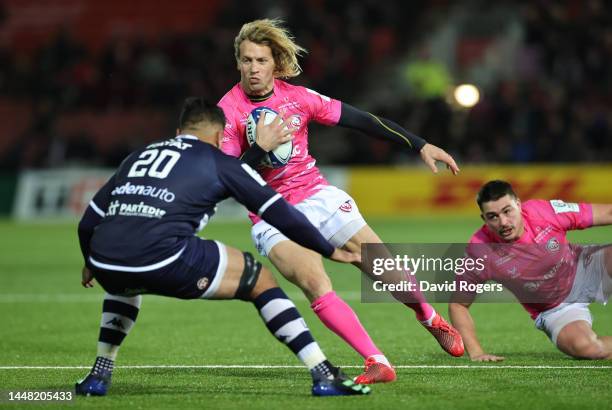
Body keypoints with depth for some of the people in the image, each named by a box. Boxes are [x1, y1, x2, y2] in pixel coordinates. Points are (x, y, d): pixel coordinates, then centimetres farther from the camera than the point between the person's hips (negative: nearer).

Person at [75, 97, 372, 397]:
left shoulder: (137, 156, 29)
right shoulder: (219, 161, 17)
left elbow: (88, 223, 29)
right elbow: (281, 214, 16)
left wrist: (90, 264, 48)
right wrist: (330, 251, 28)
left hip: (105, 262, 5)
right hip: (163, 258, -5)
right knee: (259, 280, 14)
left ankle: (99, 375, 33)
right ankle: (323, 375, 8)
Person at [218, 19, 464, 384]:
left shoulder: (297, 96, -3)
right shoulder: (228, 111, -10)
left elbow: (361, 120, 2)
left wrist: (420, 145, 0)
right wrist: (260, 148, -27)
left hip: (318, 197, 3)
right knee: (316, 285, -27)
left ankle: (432, 319, 29)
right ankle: (378, 363, -28)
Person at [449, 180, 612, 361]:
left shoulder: (542, 211, -23)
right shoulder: (481, 250, -23)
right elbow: (458, 305, -11)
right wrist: (476, 353, -20)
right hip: (554, 310, -1)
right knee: (583, 347, -32)